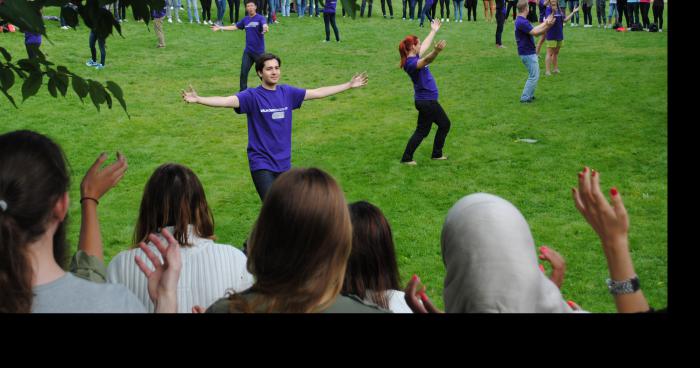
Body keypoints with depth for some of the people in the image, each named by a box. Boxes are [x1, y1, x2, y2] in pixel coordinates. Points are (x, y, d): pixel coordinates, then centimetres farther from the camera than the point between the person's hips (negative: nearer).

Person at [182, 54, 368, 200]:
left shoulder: (287, 92, 3)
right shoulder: (252, 96, -11)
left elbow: (317, 93, 12)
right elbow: (227, 101, -25)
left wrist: (349, 85, 15)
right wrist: (198, 99, -41)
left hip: (283, 162, 5)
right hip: (261, 162, -5)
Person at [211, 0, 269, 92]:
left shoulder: (260, 18, -11)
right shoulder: (245, 20, 7)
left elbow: (264, 24, -32)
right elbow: (235, 27, 18)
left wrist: (265, 28, -57)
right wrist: (220, 28, 15)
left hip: (259, 52, -5)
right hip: (248, 51, 5)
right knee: (243, 72, 5)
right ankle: (243, 91, 16)